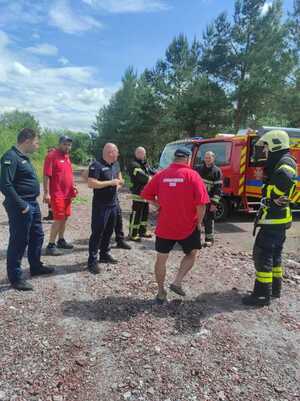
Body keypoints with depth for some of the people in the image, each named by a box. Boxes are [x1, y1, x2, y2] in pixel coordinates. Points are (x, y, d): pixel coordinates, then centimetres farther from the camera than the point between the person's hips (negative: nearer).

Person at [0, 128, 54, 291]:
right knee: (19, 242, 1)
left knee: (37, 236, 19)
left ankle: (36, 266, 36)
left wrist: (32, 203, 15)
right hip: (21, 207, -10)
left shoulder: (23, 156, 13)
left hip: (33, 204, 10)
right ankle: (15, 277, 15)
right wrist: (21, 206, -21)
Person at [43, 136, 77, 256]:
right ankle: (51, 245, 0)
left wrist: (73, 187, 15)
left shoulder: (67, 157, 13)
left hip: (67, 193, 8)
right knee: (59, 219, -8)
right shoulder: (51, 156, -12)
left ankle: (61, 240, 26)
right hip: (57, 194, -8)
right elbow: (46, 175, -16)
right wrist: (46, 193, -20)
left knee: (65, 217, 13)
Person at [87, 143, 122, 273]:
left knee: (109, 231, 15)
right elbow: (91, 184, -24)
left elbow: (120, 179, 27)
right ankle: (92, 260, 2)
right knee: (97, 232, -5)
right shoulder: (96, 165, -14)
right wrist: (110, 182, -20)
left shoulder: (115, 165, 11)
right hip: (100, 205, -8)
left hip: (113, 204, 8)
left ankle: (104, 254, 29)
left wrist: (118, 182, 3)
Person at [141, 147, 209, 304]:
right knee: (191, 254, 23)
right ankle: (177, 283, 12)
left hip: (164, 226, 2)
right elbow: (201, 202, -16)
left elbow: (146, 195, 3)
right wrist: (199, 223, -4)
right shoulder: (192, 175, -10)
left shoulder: (161, 174, -1)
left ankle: (161, 293, 24)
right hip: (188, 226, -2)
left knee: (161, 259, 15)